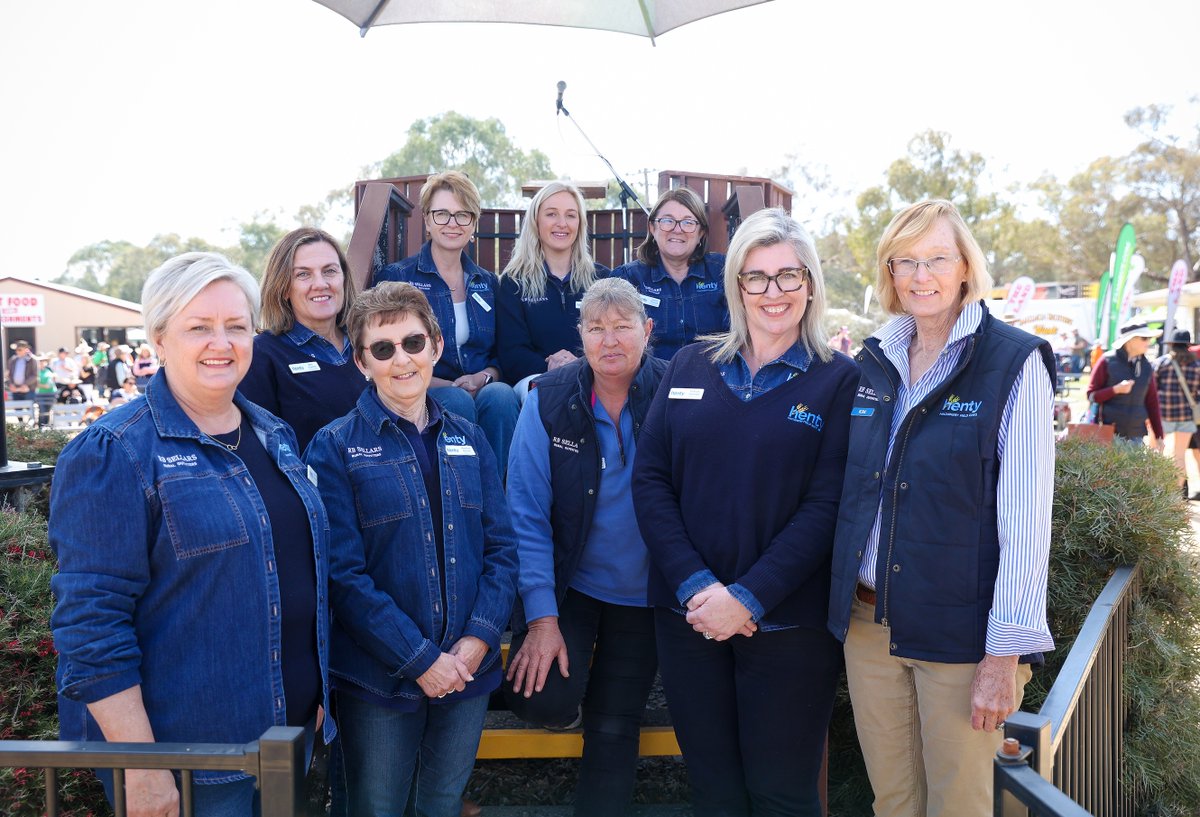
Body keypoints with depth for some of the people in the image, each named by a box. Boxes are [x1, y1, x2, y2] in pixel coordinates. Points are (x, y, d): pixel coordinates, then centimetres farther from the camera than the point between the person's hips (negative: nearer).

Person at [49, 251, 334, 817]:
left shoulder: (276, 437, 6)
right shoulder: (114, 453, -15)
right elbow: (92, 621, -18)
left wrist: (317, 696, 15)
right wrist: (141, 768, -20)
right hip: (183, 757, -6)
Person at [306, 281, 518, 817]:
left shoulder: (469, 440, 6)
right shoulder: (336, 448, -7)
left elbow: (500, 546, 4)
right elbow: (343, 573, -13)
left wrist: (479, 637, -10)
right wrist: (419, 658, -17)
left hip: (469, 669, 4)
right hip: (379, 680, -4)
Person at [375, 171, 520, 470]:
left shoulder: (487, 283, 18)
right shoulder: (395, 277, 5)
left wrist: (483, 378, -7)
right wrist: (447, 386, -16)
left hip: (483, 393, 3)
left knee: (501, 395, -30)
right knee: (456, 400, -35)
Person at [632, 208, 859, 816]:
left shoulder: (839, 380, -2)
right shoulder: (690, 367, 7)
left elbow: (827, 505, -9)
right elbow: (649, 478, 0)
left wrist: (748, 598, -16)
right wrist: (695, 585, -11)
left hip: (787, 623, -2)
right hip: (686, 613, 3)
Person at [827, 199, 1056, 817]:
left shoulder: (1015, 363, -10)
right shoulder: (872, 361, 6)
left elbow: (1026, 521, -13)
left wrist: (1005, 656, -15)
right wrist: (842, 595, 8)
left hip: (960, 629, -4)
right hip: (867, 619, 5)